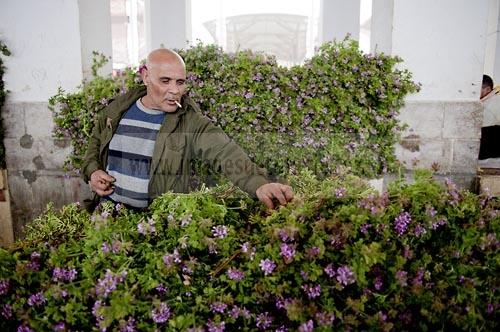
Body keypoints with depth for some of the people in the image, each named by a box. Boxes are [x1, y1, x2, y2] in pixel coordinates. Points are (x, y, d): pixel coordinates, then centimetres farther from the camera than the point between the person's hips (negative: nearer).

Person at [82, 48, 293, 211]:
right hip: (107, 210, 3)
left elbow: (225, 153, -28)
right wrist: (92, 172, 0)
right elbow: (95, 144, 20)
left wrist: (259, 185, -45)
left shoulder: (192, 123, -11)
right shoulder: (116, 109, 2)